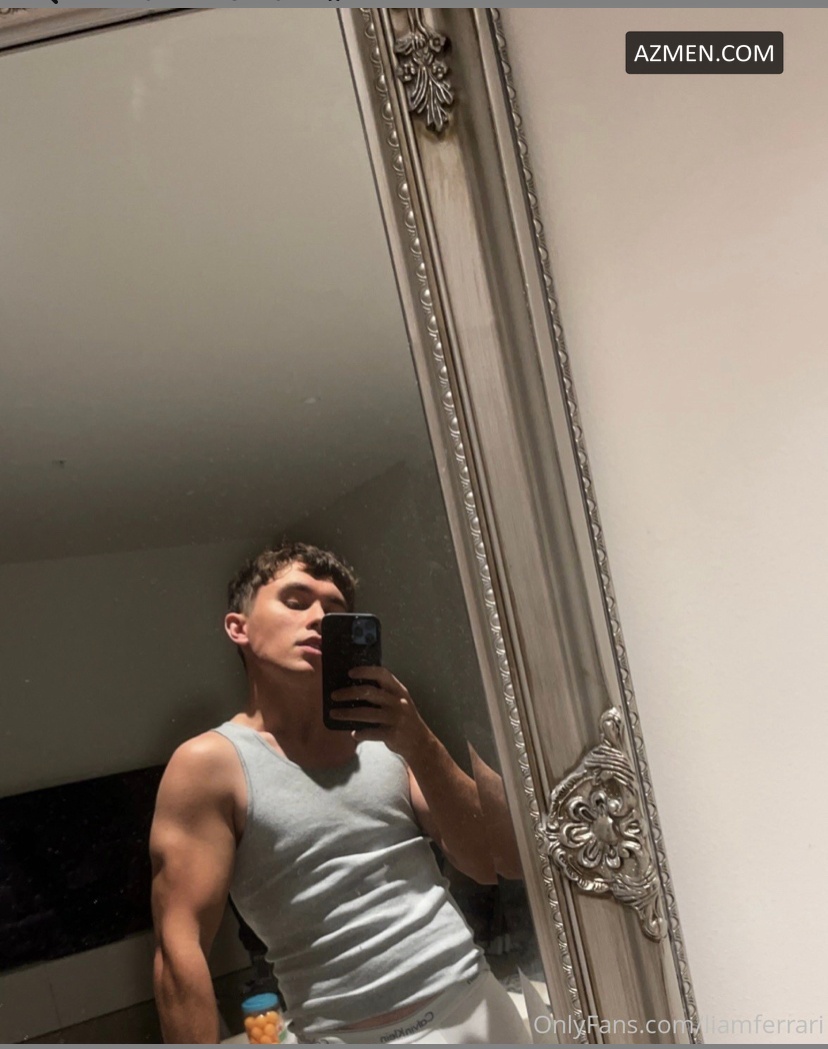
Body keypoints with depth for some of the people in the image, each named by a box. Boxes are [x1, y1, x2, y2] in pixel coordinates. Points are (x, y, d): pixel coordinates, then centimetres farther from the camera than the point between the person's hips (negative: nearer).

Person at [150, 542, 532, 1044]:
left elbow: (499, 862, -1)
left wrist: (421, 746, -14)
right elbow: (181, 949, -11)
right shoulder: (210, 763, -7)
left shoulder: (383, 737, 5)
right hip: (350, 1033, -4)